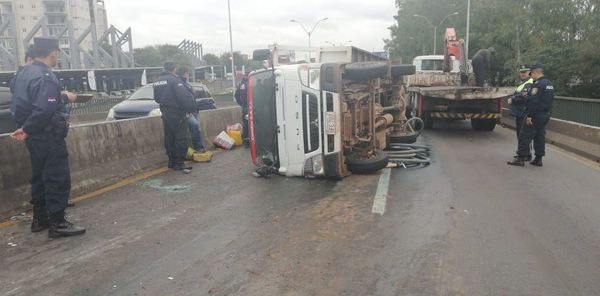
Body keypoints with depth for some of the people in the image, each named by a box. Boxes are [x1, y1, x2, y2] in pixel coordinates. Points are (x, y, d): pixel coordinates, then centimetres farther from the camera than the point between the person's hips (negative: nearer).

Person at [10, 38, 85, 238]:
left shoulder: (25, 73, 12)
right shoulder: (45, 77, -20)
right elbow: (44, 110, -27)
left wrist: (63, 97, 18)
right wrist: (27, 130, -15)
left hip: (35, 136, 10)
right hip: (48, 136, -10)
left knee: (40, 177, 17)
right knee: (58, 178, -3)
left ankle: (40, 219, 26)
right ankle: (57, 223, 2)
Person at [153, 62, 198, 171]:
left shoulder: (157, 81, 11)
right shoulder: (174, 80, -14)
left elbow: (157, 98, 17)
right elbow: (183, 96, -21)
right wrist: (192, 108, -13)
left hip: (165, 114, 8)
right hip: (177, 114, -8)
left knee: (169, 138, 13)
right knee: (181, 138, -3)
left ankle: (171, 161, 19)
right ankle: (179, 162, -3)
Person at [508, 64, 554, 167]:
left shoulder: (537, 84, -17)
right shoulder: (549, 84, 14)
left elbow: (533, 102, -23)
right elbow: (549, 100, 20)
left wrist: (529, 115, -22)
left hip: (536, 115, -9)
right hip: (546, 115, 10)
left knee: (525, 136, -5)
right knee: (540, 136, 13)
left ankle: (521, 158, -3)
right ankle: (538, 159, 16)